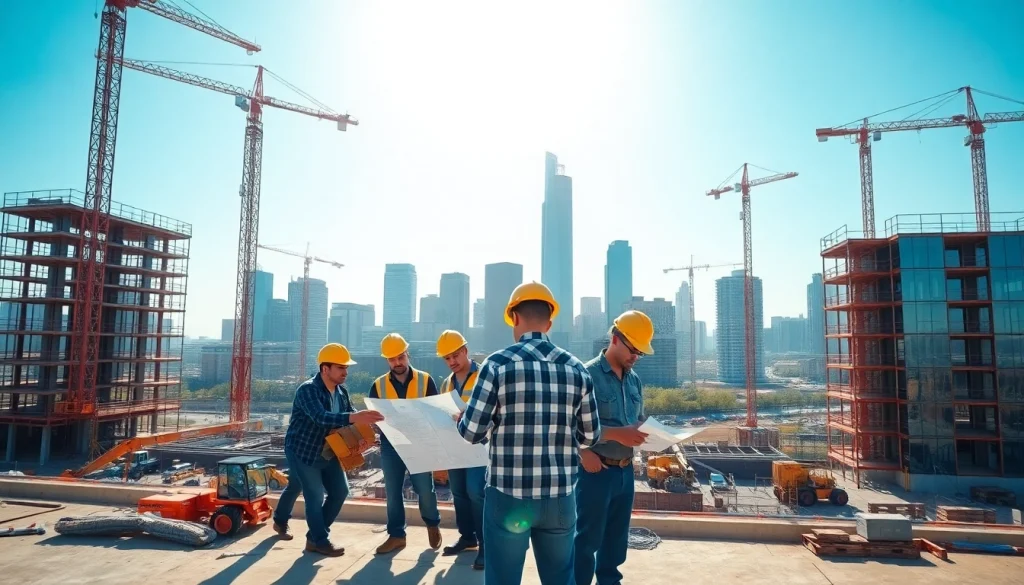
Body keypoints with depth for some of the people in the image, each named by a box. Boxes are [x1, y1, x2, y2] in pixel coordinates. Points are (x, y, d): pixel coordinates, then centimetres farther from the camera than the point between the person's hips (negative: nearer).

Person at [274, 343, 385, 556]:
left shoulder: (342, 391, -3)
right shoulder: (307, 390, -27)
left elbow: (350, 416, 2)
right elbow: (321, 417, -43)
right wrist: (354, 417, -56)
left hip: (327, 452, 7)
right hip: (302, 451, -7)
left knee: (340, 491, 3)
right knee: (315, 495, -4)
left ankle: (315, 536, 19)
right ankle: (319, 541, 15)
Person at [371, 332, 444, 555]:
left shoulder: (425, 380, 0)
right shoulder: (378, 385, 4)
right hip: (390, 445, 2)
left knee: (424, 488, 2)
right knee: (392, 491, 7)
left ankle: (433, 524, 29)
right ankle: (396, 535, 22)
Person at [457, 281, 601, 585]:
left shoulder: (498, 363, -10)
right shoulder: (577, 369, 1)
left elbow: (472, 432, -8)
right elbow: (591, 437, 8)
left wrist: (461, 419, 14)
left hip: (508, 495, -3)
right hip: (561, 496, 3)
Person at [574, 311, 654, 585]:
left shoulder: (634, 380, 9)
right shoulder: (588, 374, -14)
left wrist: (647, 433, -4)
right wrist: (616, 433, -28)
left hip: (625, 470, 7)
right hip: (596, 470, -7)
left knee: (616, 537, 19)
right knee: (588, 539, 5)